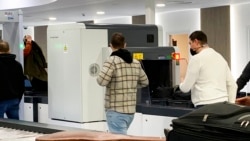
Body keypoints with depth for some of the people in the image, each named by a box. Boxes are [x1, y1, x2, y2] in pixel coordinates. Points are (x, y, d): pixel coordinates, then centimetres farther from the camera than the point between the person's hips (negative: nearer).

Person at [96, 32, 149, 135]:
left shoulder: (112, 61, -12)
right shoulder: (136, 63, 8)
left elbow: (101, 81, -20)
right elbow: (145, 82, 19)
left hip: (116, 111, -7)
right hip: (130, 110, 7)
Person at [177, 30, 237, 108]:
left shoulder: (196, 59, -6)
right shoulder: (220, 57, 16)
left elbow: (185, 88, -4)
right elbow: (232, 85, 15)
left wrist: (181, 85, 19)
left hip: (205, 105, -7)